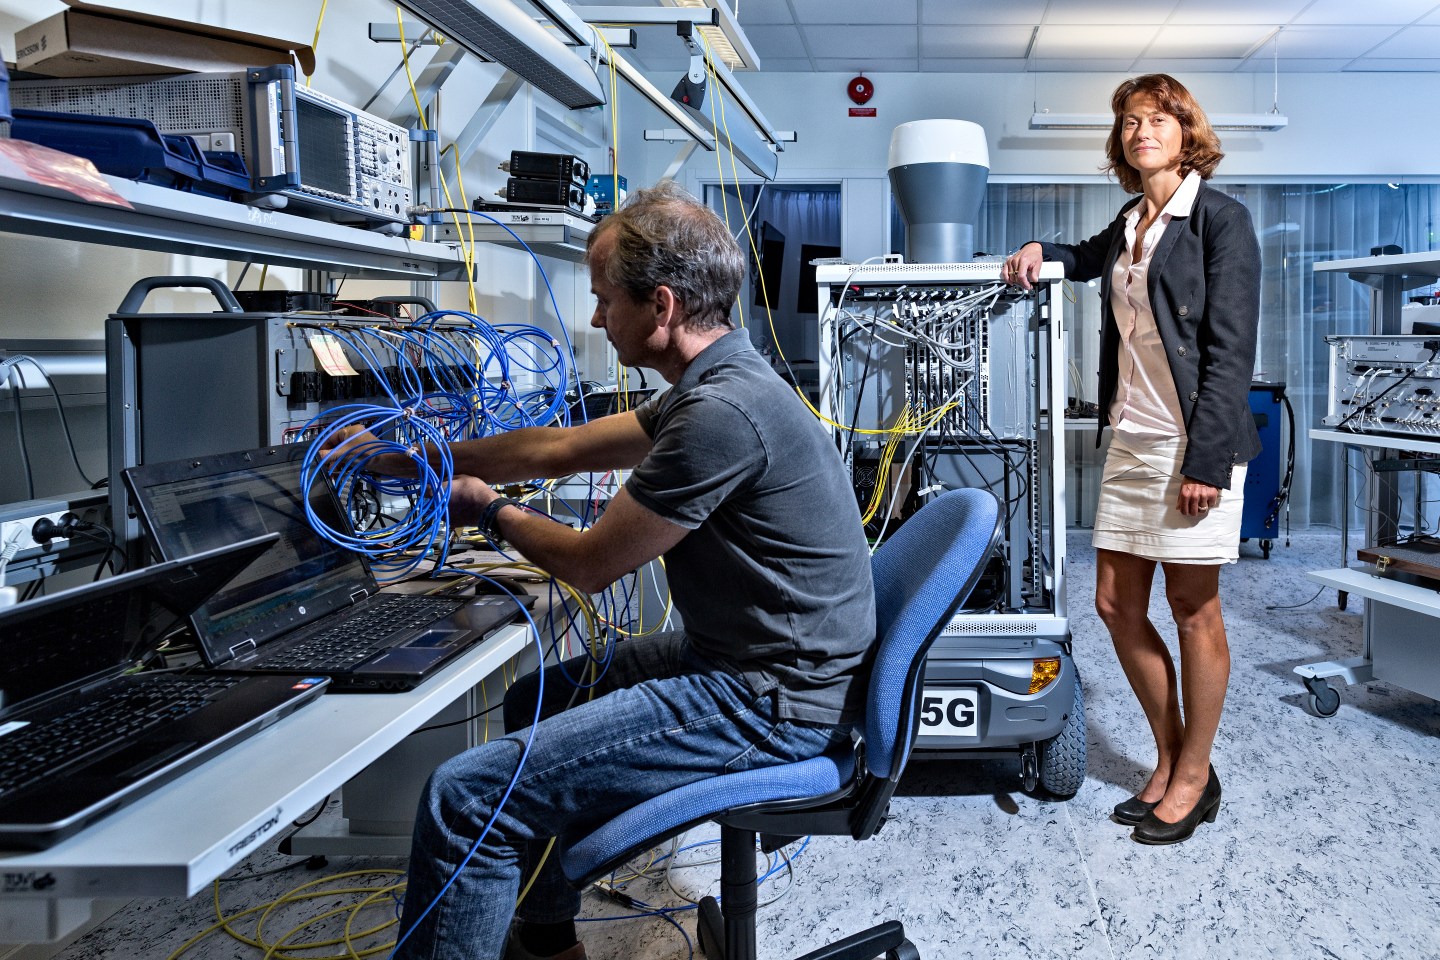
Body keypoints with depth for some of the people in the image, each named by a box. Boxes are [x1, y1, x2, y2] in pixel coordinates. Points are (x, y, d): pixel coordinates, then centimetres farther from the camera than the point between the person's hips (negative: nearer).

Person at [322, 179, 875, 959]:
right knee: (535, 699, 27)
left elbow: (592, 565, -14)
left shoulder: (721, 412, -24)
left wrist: (491, 509, 6)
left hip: (769, 704, -11)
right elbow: (560, 448, 18)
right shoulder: (718, 385, 10)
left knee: (466, 798, -16)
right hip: (737, 657, 11)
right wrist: (405, 458, 23)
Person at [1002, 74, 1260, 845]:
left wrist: (1206, 461, -18)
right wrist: (1040, 252, 16)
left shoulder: (1220, 219, -6)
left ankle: (1194, 778, 19)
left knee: (1192, 610, 3)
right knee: (1117, 605, 9)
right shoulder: (1127, 225, 14)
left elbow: (1230, 349, -12)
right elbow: (1090, 258, 39)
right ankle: (1170, 759, 26)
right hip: (1131, 438, 7)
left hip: (1194, 441, -7)